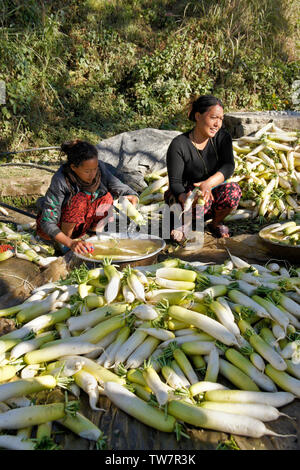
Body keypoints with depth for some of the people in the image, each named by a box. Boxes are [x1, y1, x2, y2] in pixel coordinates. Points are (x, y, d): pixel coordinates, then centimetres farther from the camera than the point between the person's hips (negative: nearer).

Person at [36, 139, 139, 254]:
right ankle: (63, 243, -14)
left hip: (78, 226, 4)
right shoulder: (60, 180, -32)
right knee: (80, 199, -33)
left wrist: (133, 197, -38)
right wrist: (70, 243, -47)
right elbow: (47, 223, -32)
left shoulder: (100, 168, -18)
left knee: (106, 198, -20)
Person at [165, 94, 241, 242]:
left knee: (233, 190, -28)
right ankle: (182, 223, -4)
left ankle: (216, 223, 1)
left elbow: (228, 166, -20)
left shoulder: (223, 137, -6)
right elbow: (175, 182, -19)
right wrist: (184, 198, -43)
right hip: (187, 192, -3)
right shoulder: (179, 145, -17)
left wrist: (208, 183, -40)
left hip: (213, 190, 4)